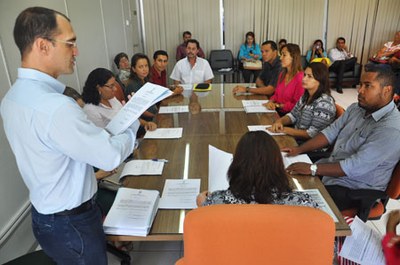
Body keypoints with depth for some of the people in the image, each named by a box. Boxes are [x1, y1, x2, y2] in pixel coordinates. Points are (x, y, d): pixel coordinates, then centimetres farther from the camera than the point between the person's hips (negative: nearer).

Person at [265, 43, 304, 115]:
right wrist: (271, 101, -4)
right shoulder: (282, 74, 10)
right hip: (277, 111, 7)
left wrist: (278, 105, -13)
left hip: (289, 114, -7)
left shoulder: (300, 78, -15)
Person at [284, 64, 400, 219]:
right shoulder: (356, 108, 4)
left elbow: (355, 167, -29)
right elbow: (330, 133, 6)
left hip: (353, 190, -8)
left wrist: (312, 169, -28)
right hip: (331, 169, 8)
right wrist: (298, 150, -4)